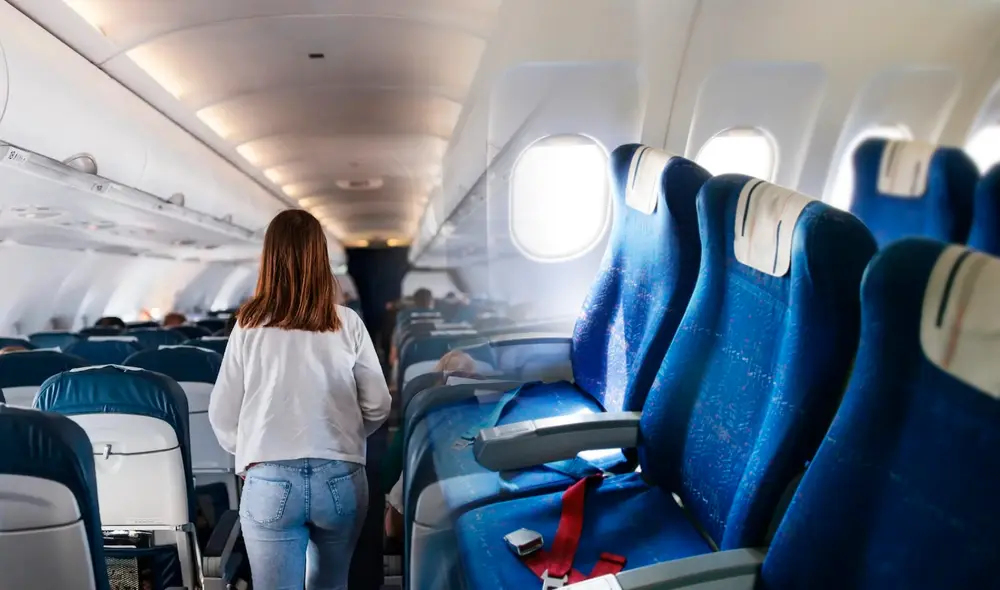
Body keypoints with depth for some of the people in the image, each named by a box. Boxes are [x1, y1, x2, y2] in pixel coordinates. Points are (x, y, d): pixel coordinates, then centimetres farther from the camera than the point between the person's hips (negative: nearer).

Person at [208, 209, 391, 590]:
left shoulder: (249, 326, -3)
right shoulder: (347, 324, -2)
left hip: (270, 481, -2)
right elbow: (377, 405, 3)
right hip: (341, 479, 2)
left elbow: (222, 414, 2)